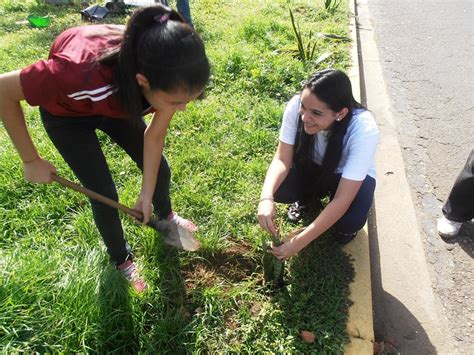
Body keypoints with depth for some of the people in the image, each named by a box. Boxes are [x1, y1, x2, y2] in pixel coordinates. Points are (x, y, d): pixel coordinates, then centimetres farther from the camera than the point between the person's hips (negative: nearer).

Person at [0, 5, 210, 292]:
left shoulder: (170, 76, -33)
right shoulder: (84, 74, -48)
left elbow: (155, 136, -17)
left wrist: (147, 193, -12)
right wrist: (31, 160, -23)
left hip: (117, 104, 4)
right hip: (67, 112, -3)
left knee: (159, 169, 7)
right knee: (105, 192, -3)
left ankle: (165, 215, 43)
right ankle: (122, 260, 27)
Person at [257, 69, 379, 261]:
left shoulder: (364, 130, -38)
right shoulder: (296, 106, -31)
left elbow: (342, 199, -37)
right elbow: (282, 159, -24)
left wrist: (299, 242, -40)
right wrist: (266, 197, -44)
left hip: (352, 177, -2)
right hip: (314, 167, 3)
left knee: (350, 222, -31)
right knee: (277, 188, -26)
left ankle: (345, 225, 9)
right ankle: (310, 198, 11)